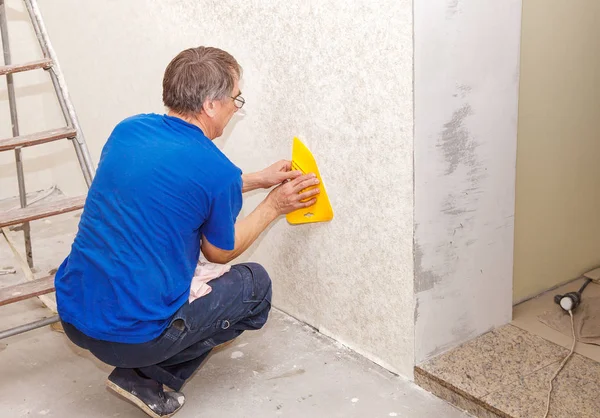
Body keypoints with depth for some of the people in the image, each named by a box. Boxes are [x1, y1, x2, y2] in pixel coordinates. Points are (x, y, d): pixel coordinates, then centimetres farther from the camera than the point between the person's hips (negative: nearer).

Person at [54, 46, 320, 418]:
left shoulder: (128, 129, 2)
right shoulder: (219, 171, -16)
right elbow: (220, 252, 2)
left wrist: (258, 180, 25)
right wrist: (274, 206, 15)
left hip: (72, 316, 7)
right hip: (135, 334, -6)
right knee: (255, 285, 15)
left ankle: (137, 367, 16)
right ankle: (147, 377, 6)